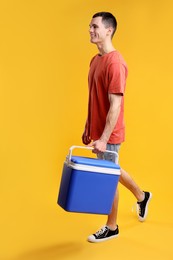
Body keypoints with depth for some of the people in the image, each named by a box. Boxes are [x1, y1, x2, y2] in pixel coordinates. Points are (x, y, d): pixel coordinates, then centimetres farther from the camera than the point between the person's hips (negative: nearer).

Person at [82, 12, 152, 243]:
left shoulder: (115, 63, -20)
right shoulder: (96, 60, 9)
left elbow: (115, 106, -23)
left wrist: (104, 139, -24)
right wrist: (88, 128, 17)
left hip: (109, 134, -9)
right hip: (98, 130, 9)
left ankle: (112, 227, 24)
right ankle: (141, 196, 46)